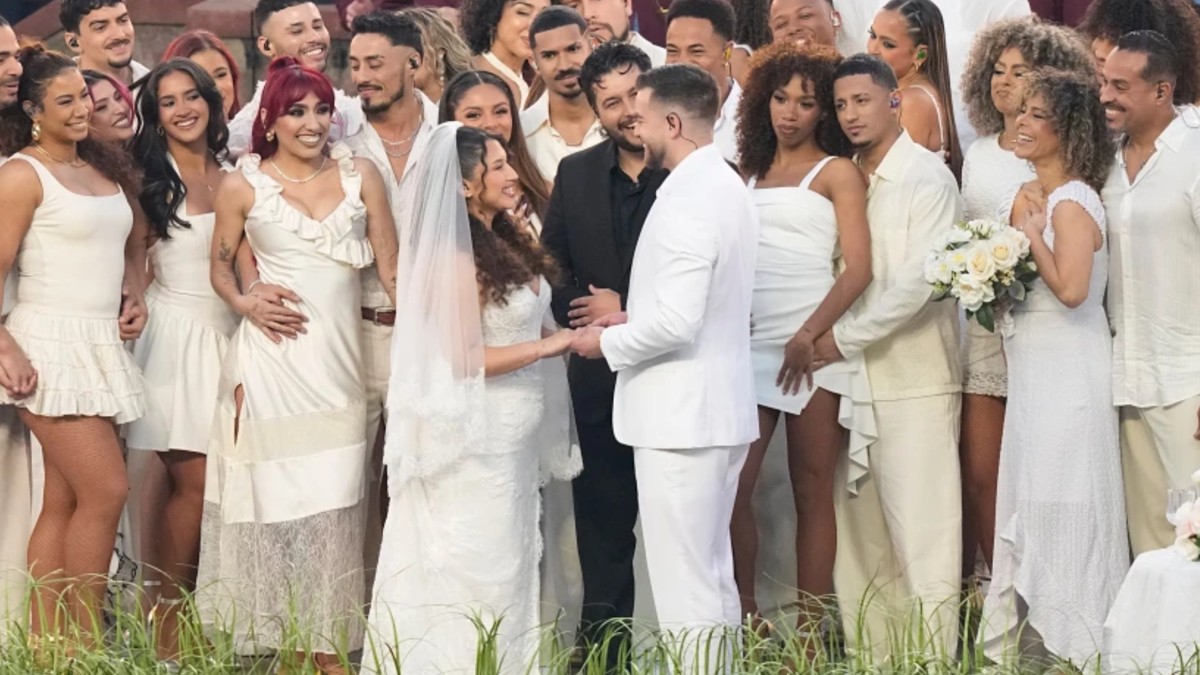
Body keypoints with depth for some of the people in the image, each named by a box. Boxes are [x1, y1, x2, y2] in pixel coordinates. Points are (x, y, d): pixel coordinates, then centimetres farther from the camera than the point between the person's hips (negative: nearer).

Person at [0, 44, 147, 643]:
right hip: (51, 347, -7)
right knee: (106, 491, -12)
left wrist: (132, 295, 10)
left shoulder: (105, 167, 14)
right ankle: (85, 642, -5)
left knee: (64, 503, 6)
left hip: (102, 345, 7)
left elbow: (133, 241, 28)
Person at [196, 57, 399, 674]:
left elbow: (391, 267, 8)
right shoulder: (243, 185, 1)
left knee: (333, 503, 1)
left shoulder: (360, 176, 5)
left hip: (339, 359, 2)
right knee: (275, 494, 0)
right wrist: (246, 302, -7)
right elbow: (220, 265, 12)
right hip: (272, 358, -1)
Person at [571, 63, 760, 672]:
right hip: (720, 414, 11)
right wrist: (634, 318, 14)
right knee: (714, 581, 16)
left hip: (680, 419, -11)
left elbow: (677, 322, -25)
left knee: (685, 593, -7)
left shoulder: (687, 200, -19)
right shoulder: (726, 186, 12)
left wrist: (609, 342, -9)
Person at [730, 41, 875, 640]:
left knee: (811, 492, -1)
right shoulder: (750, 175, 19)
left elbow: (857, 268, -5)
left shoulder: (837, 172, 4)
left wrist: (809, 337, -14)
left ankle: (810, 634, 1)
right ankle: (745, 619, 6)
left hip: (814, 348, -4)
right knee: (731, 486, -6)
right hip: (749, 344, 4)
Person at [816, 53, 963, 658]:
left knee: (922, 535, -6)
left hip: (913, 377, -6)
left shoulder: (926, 178, -6)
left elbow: (917, 282, -13)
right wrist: (817, 336, 1)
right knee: (857, 534, 6)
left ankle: (932, 658, -3)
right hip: (852, 376, 6)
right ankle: (869, 656, 12)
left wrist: (844, 339, -13)